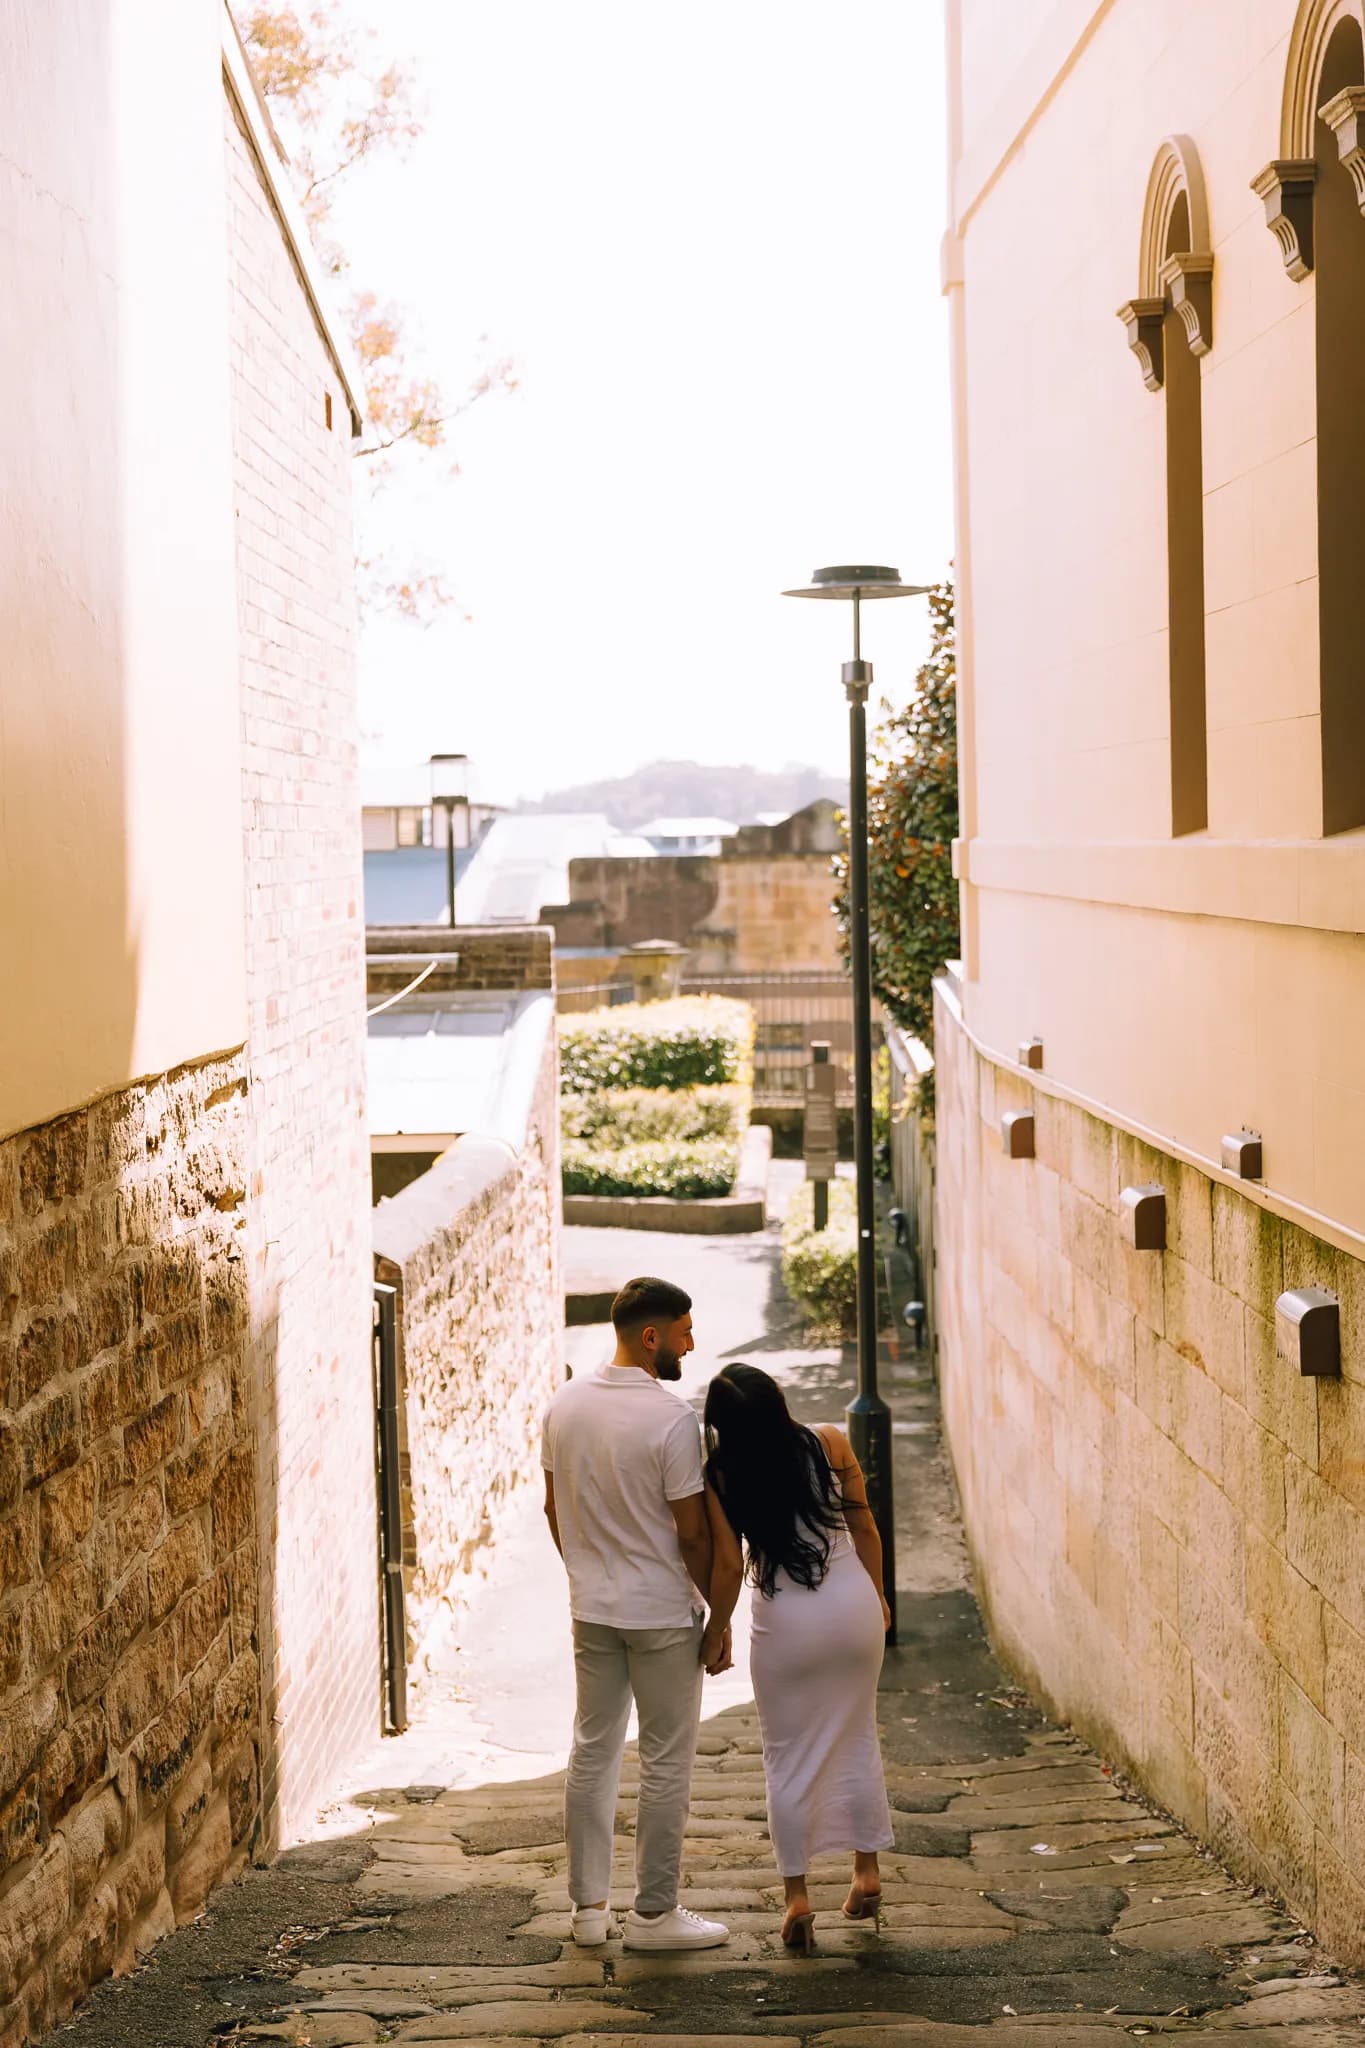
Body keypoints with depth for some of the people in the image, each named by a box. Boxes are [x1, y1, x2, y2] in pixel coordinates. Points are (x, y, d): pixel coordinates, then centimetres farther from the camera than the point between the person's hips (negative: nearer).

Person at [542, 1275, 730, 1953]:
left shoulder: (564, 1405, 1)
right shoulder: (670, 1418, -19)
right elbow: (692, 1533, -15)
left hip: (590, 1610, 6)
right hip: (661, 1614, -6)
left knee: (592, 1751, 14)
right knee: (666, 1760, 3)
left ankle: (588, 1904, 18)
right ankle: (654, 1912, 8)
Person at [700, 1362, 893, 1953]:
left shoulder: (721, 1475, -13)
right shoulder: (829, 1443, -7)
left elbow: (728, 1564, -13)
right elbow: (865, 1529, 1)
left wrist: (715, 1633, 1)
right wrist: (878, 1596, 16)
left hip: (784, 1620, -2)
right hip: (853, 1605, 2)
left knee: (789, 1758, 10)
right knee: (858, 1740, 18)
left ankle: (797, 1898, 10)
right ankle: (867, 1876, 28)